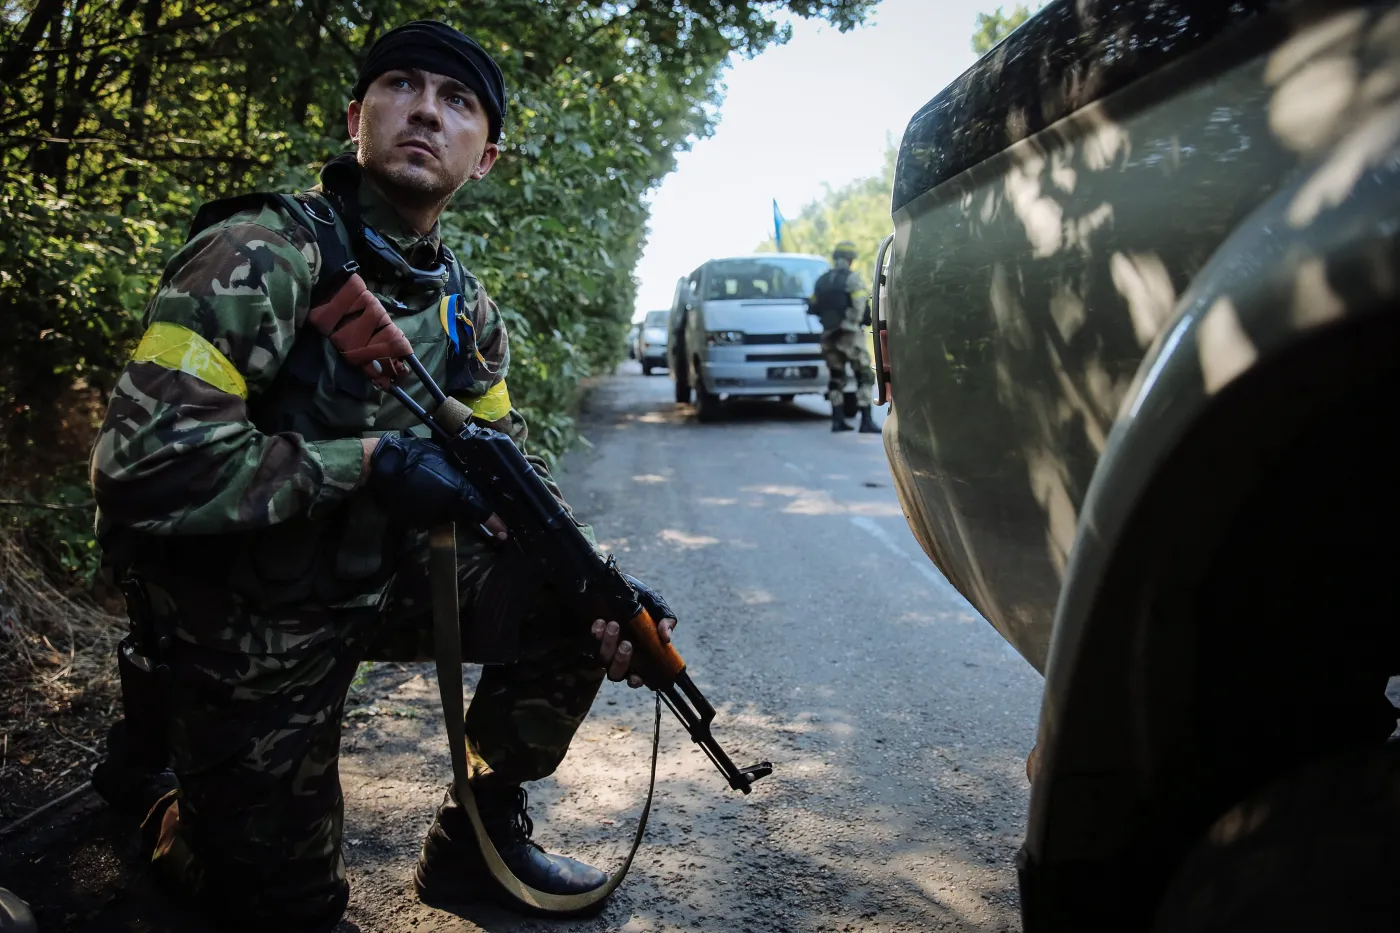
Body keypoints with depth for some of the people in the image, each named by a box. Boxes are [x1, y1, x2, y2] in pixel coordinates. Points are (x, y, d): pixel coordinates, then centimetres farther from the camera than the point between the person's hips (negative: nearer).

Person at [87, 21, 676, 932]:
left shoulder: (467, 308, 2)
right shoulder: (265, 253, -21)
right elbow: (142, 461, -30)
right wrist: (367, 463, -30)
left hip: (379, 584, 6)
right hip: (248, 618, -6)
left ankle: (484, 833, 10)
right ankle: (157, 778, 33)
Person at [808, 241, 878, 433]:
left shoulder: (822, 280, 11)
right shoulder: (852, 277, -7)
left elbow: (813, 307, 11)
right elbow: (859, 305, -17)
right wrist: (853, 319, -2)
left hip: (828, 334, 6)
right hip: (849, 334, -6)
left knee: (836, 377, 15)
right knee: (864, 376, -3)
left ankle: (837, 420, 13)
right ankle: (866, 421, -11)